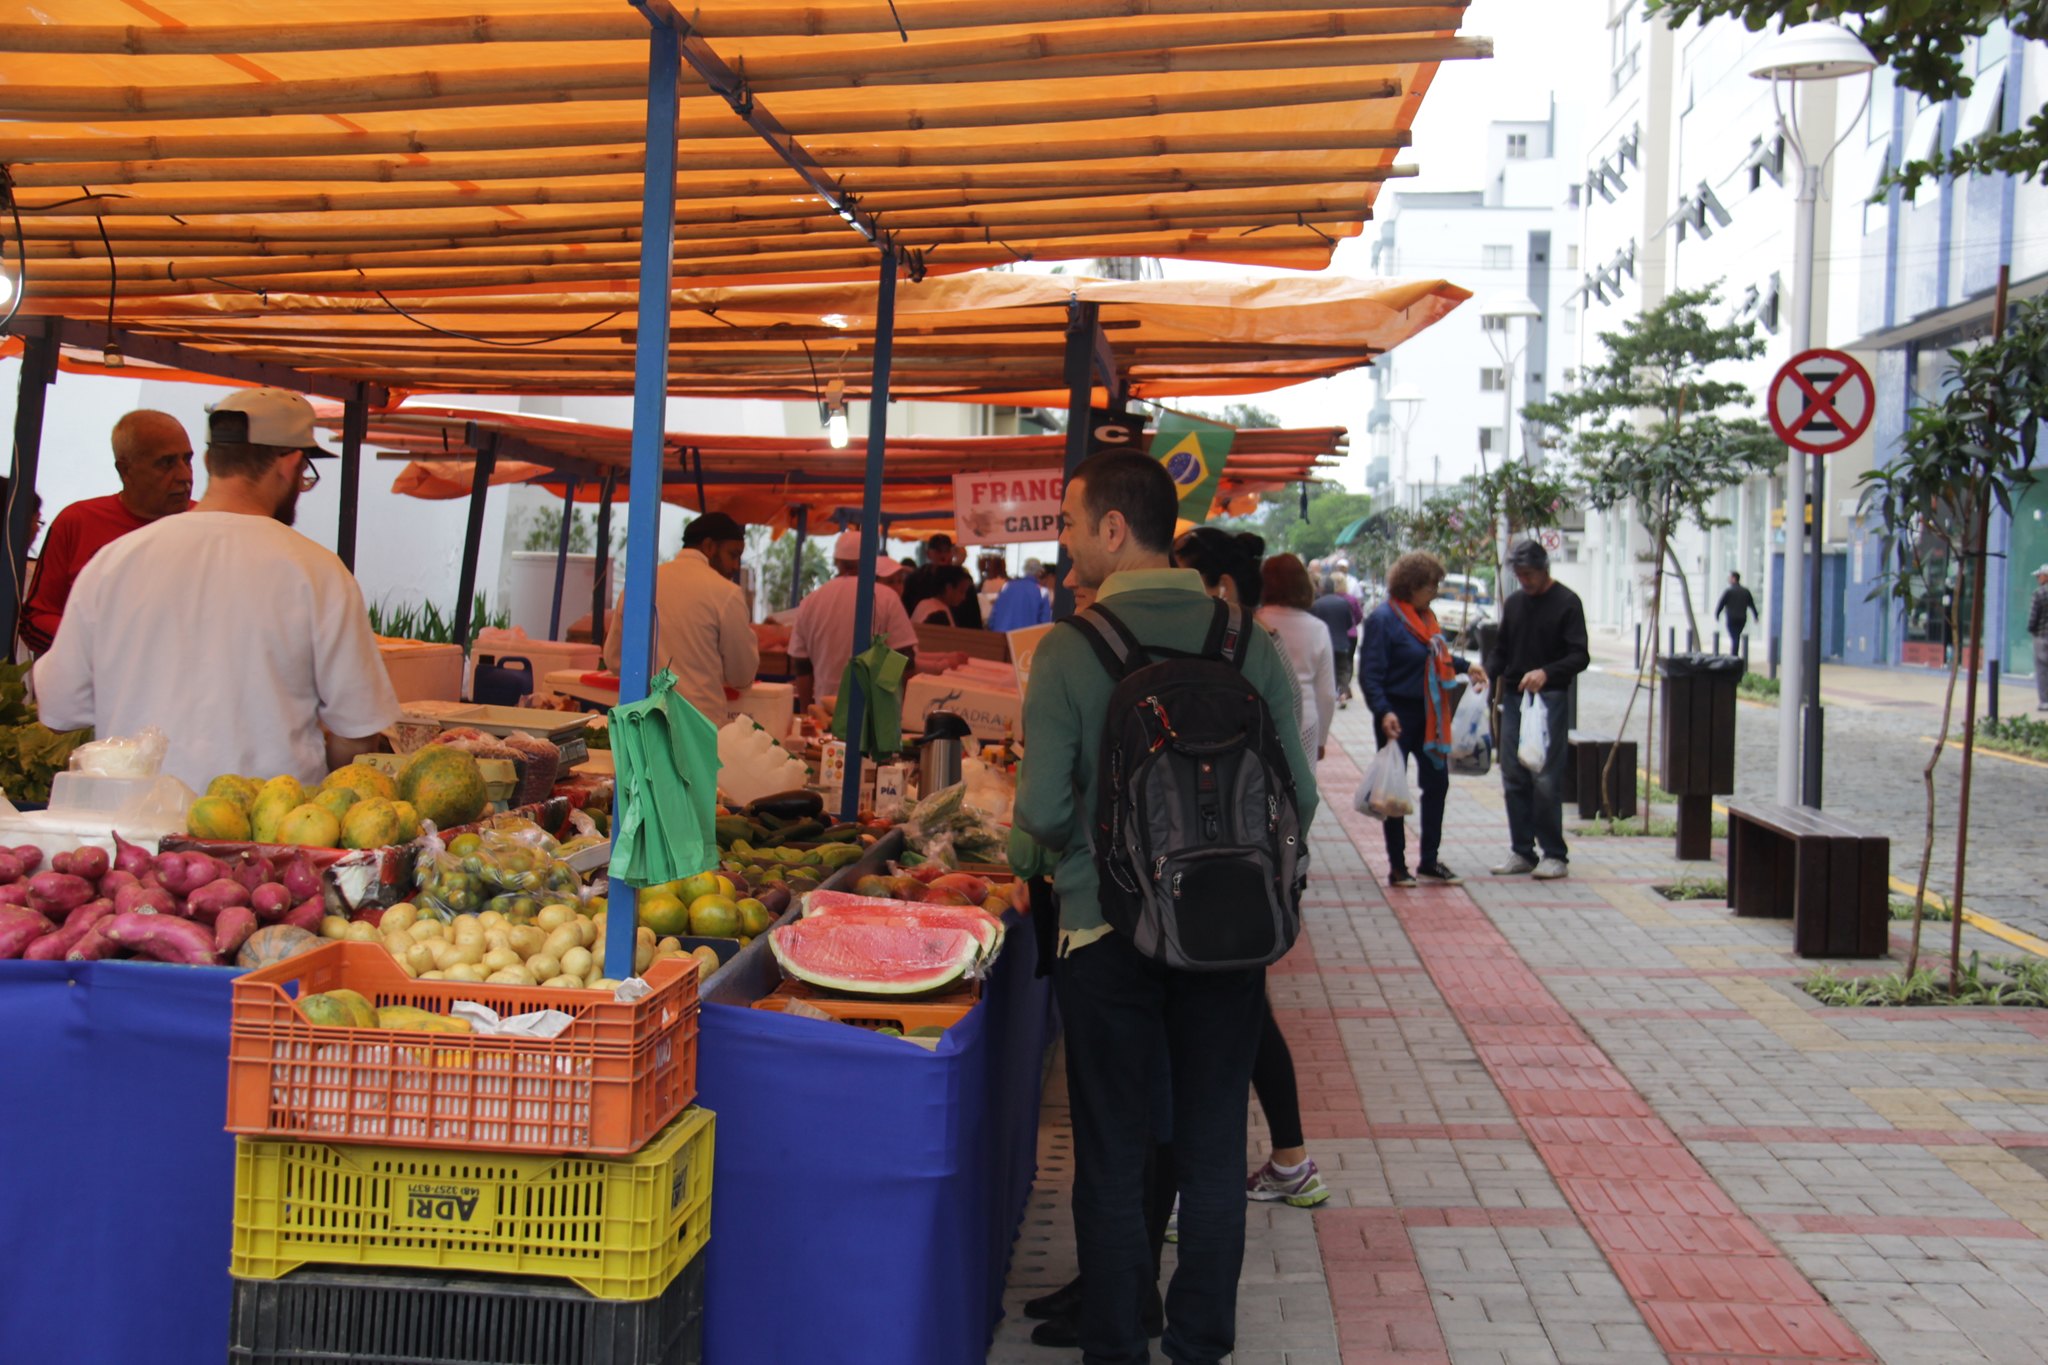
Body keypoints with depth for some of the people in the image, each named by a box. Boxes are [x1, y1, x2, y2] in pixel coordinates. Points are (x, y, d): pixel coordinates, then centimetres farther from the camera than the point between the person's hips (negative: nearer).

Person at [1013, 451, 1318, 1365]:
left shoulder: (1069, 650, -11)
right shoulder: (1247, 642, -3)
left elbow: (1042, 810, -13)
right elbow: (1299, 793, -1)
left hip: (1108, 931, -2)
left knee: (1113, 1160, 9)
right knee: (1212, 1152, 14)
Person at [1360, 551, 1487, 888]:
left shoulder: (1425, 616, 8)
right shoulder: (1384, 619, -16)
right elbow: (1370, 674, -20)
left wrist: (1465, 666, 17)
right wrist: (1384, 712, -30)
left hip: (1428, 715, 8)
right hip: (1398, 717, -8)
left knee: (1437, 783, 11)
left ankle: (1430, 860, 22)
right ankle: (1397, 866, 12)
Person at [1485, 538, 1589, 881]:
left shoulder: (1567, 603, -4)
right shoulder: (1514, 603, 15)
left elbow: (1580, 657, -10)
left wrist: (1546, 673, -26)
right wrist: (1487, 672, 2)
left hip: (1549, 699, -6)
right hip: (1513, 698, 6)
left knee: (1546, 781, -7)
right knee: (1514, 779, 5)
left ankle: (1554, 855, 2)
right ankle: (1522, 852, 13)